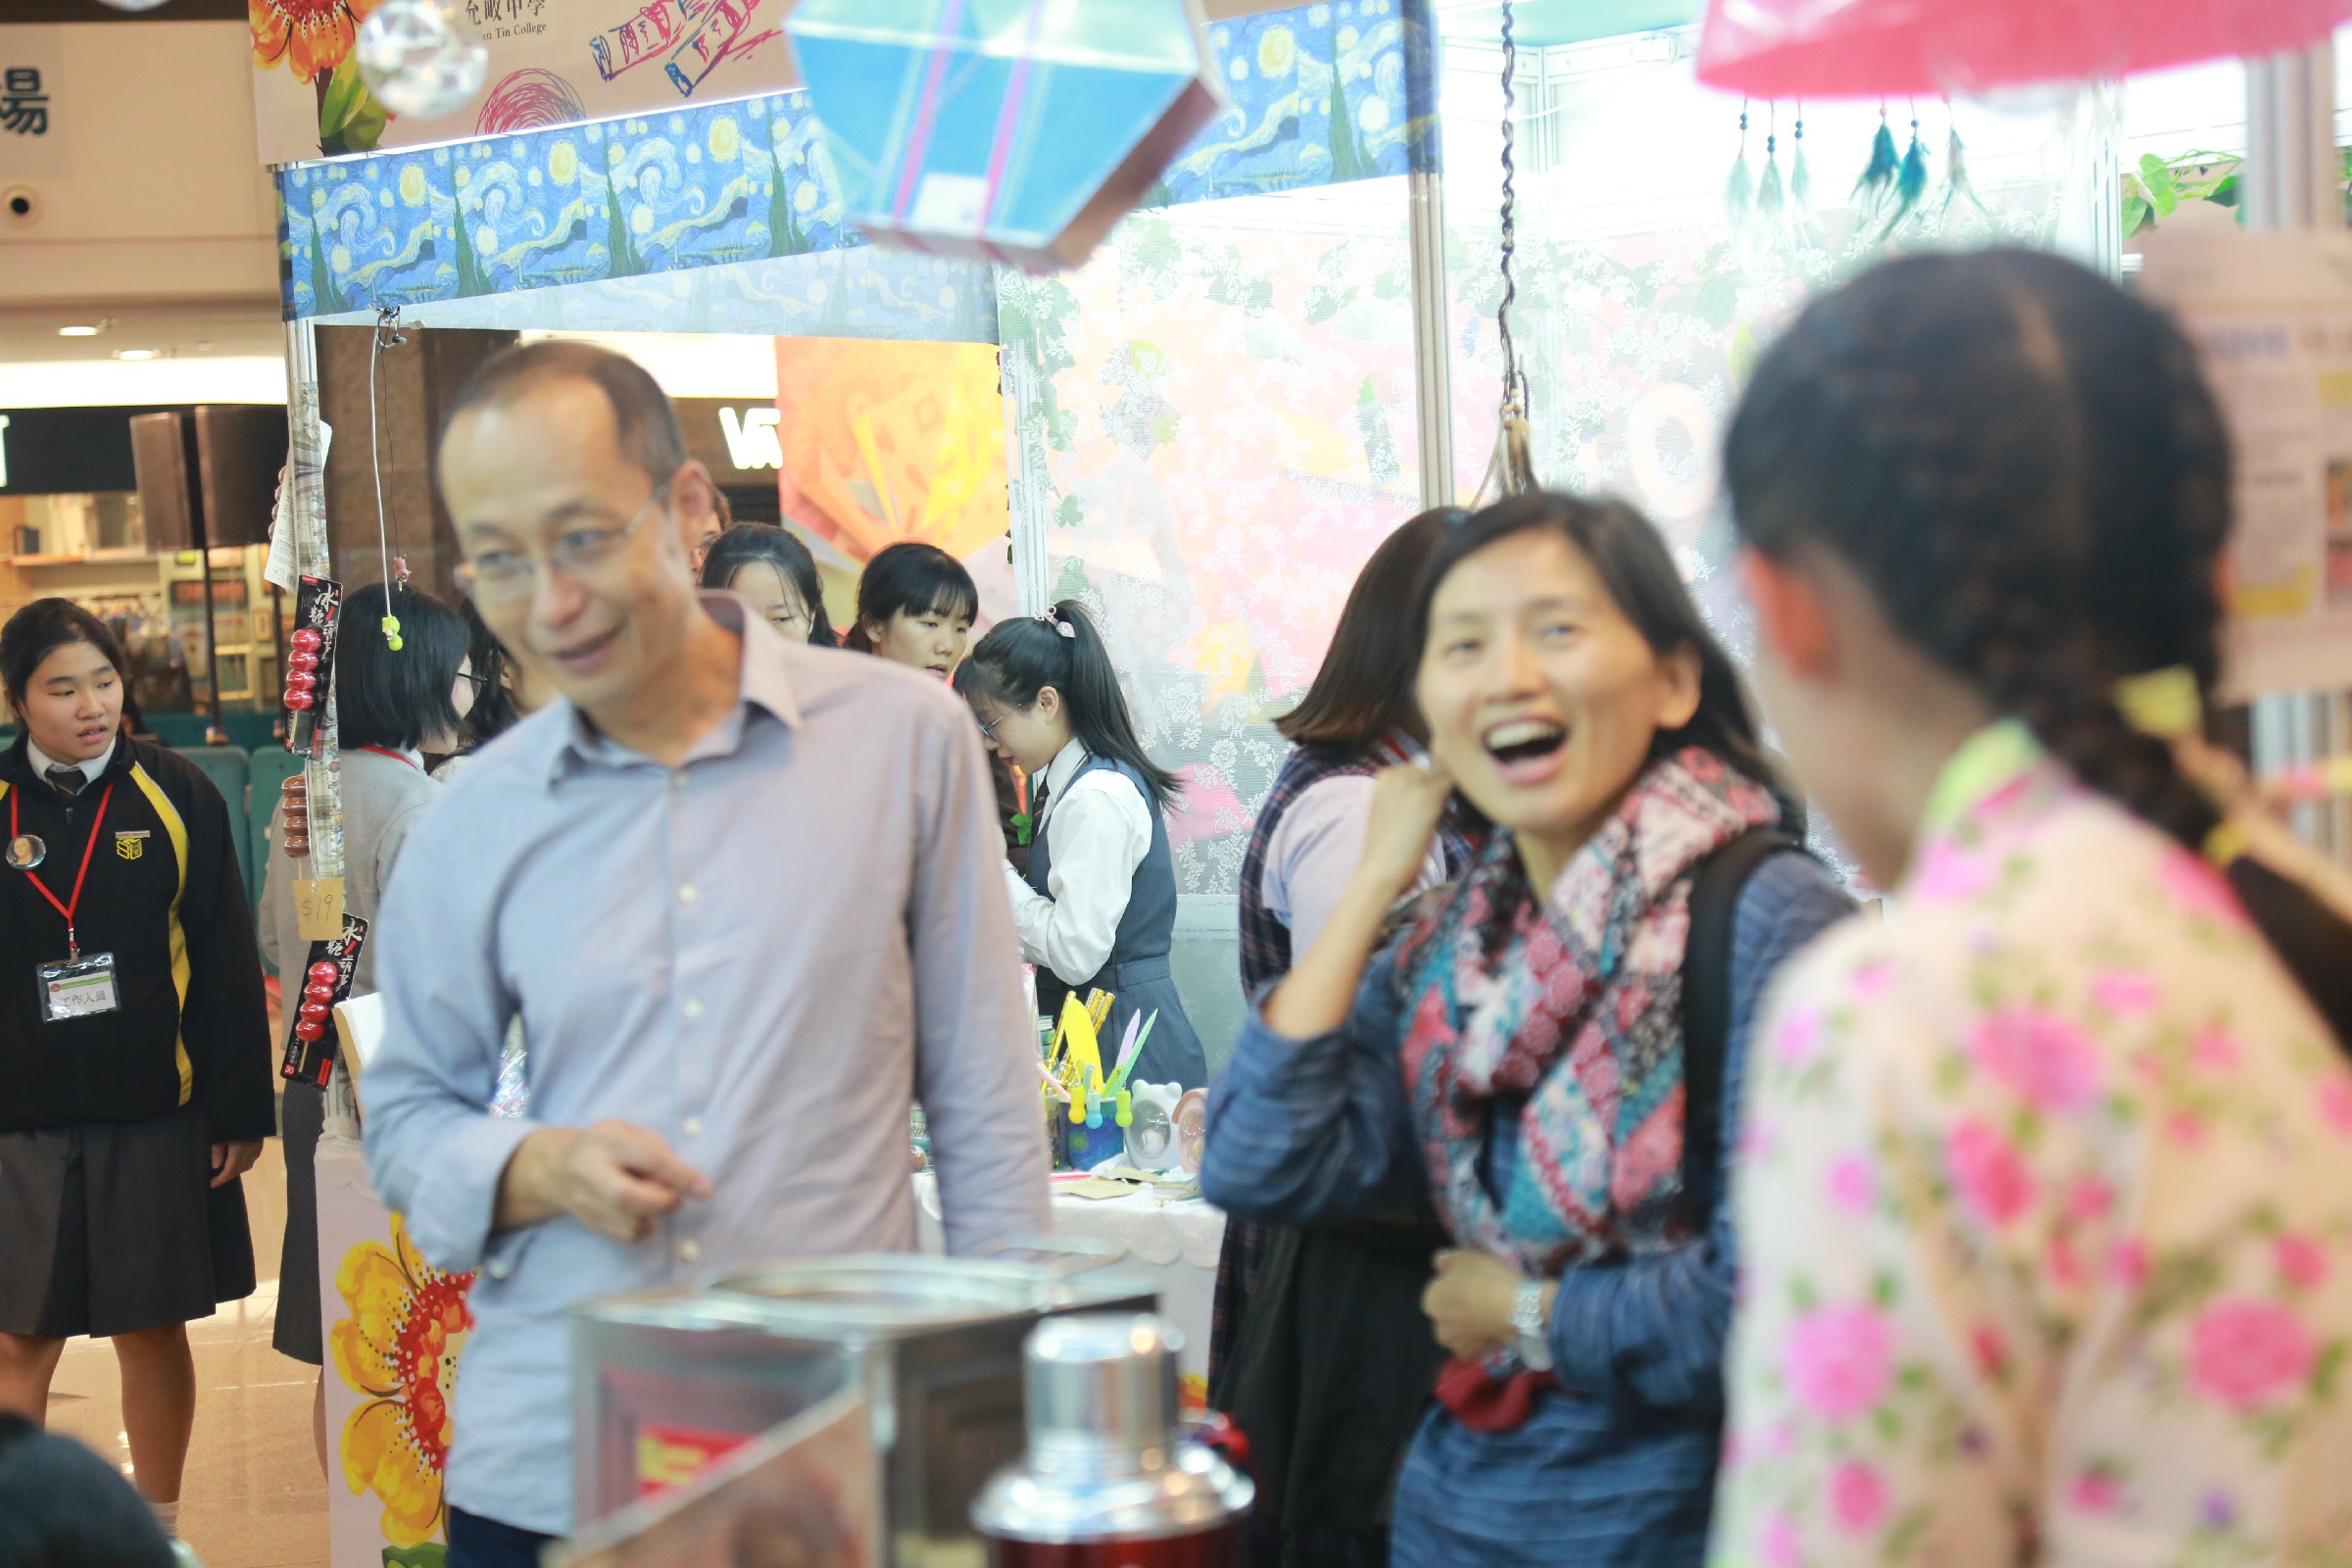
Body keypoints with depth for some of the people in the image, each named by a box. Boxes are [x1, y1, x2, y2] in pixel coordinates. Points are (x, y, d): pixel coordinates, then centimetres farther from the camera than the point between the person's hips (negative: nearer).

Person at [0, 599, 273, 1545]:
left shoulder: (175, 795, 0)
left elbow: (227, 965, 1)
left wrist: (239, 1110, -2)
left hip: (155, 1115, 0)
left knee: (154, 1329, 10)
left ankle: (159, 1529, 25)